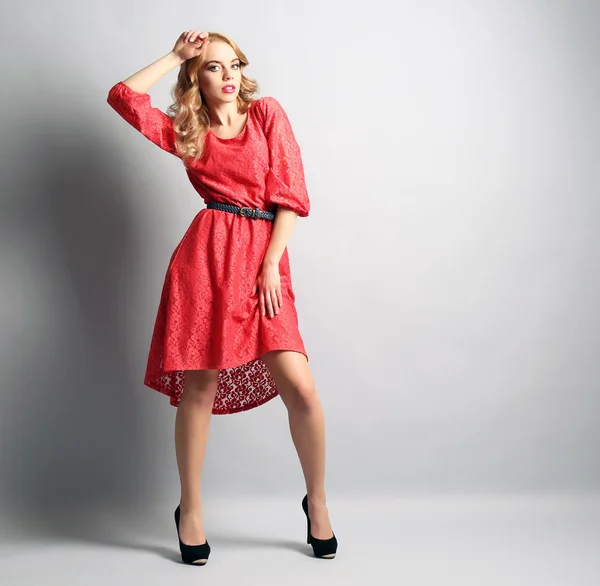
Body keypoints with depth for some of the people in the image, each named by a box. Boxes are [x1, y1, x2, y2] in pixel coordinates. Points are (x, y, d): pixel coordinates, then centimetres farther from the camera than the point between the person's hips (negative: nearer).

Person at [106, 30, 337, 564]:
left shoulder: (266, 111, 12)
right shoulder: (184, 131, 16)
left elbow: (291, 194, 4)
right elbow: (123, 95, 6)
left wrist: (270, 264, -4)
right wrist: (175, 56, 11)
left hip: (263, 257, 0)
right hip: (208, 255, 0)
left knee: (300, 388, -9)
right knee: (200, 387, 1)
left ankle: (317, 502, 14)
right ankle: (190, 511, 20)